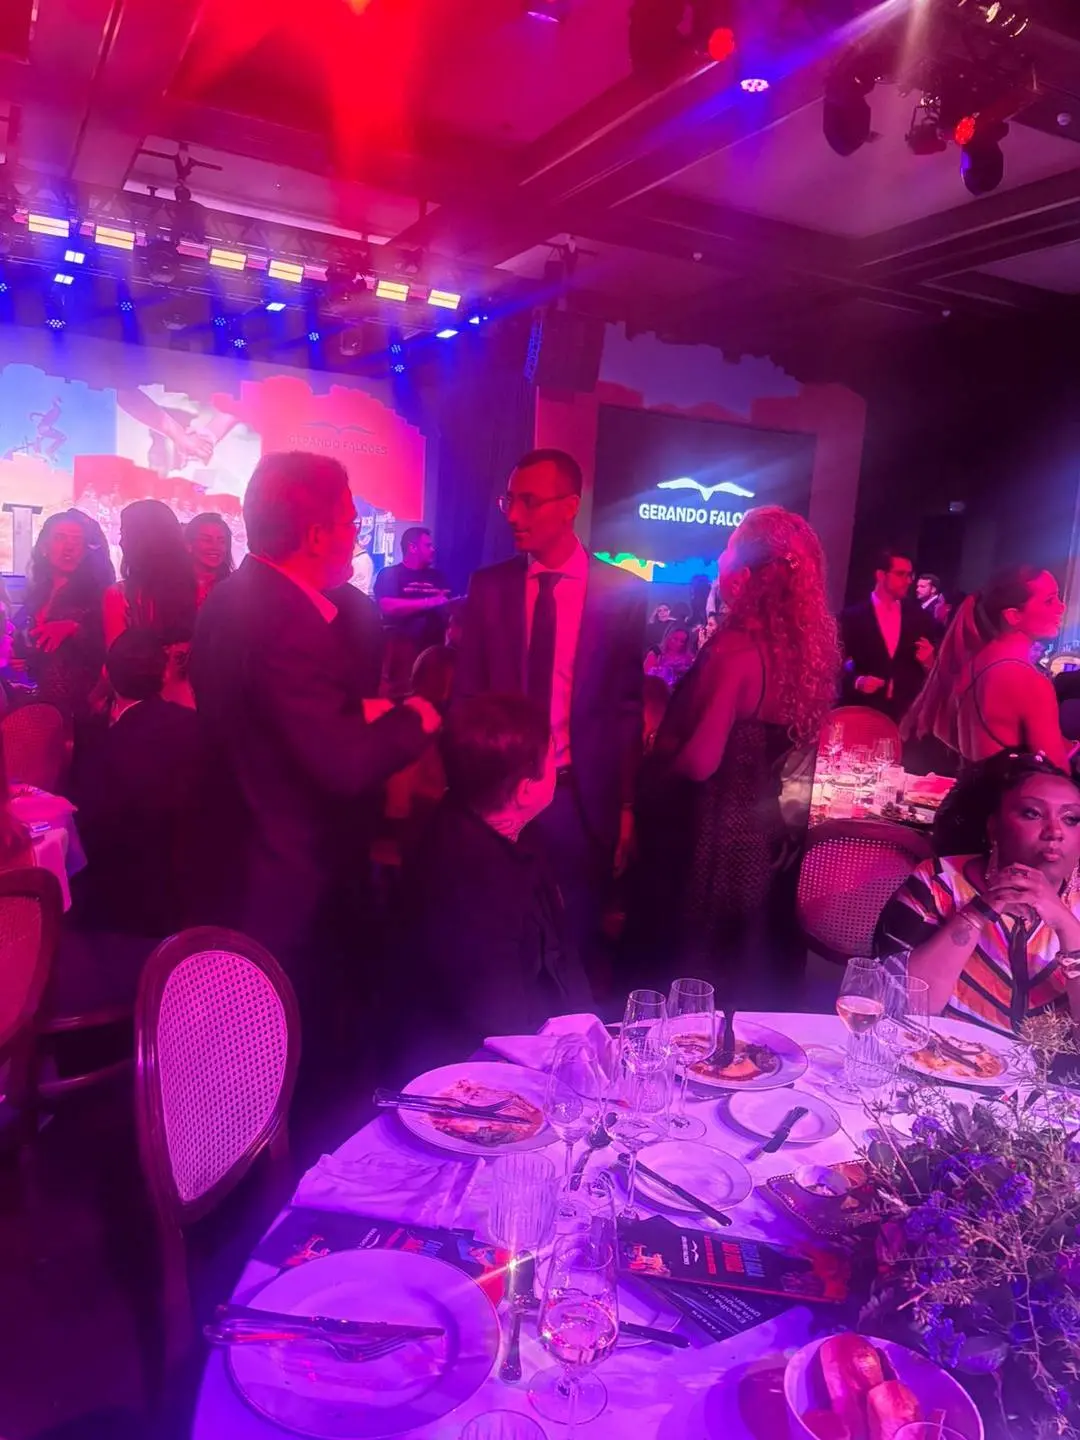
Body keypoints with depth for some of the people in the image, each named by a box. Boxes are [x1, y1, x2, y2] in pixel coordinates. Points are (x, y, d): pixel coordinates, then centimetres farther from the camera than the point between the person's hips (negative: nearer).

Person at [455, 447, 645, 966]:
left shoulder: (622, 592, -4)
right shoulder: (488, 587, 1)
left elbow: (628, 705, -1)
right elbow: (467, 694, 4)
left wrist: (626, 806, -2)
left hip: (581, 799, -1)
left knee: (573, 948, 14)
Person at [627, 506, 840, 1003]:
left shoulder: (736, 651, -23)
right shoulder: (810, 647, 1)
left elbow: (699, 763, -25)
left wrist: (650, 765, -6)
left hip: (708, 839, -8)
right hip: (765, 833, 8)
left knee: (676, 982, 9)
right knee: (739, 973, 22)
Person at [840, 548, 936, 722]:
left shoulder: (920, 618, 8)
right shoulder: (852, 616, -1)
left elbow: (932, 672, 11)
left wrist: (928, 661, -9)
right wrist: (857, 681, -19)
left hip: (908, 714, 2)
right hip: (863, 713, -2)